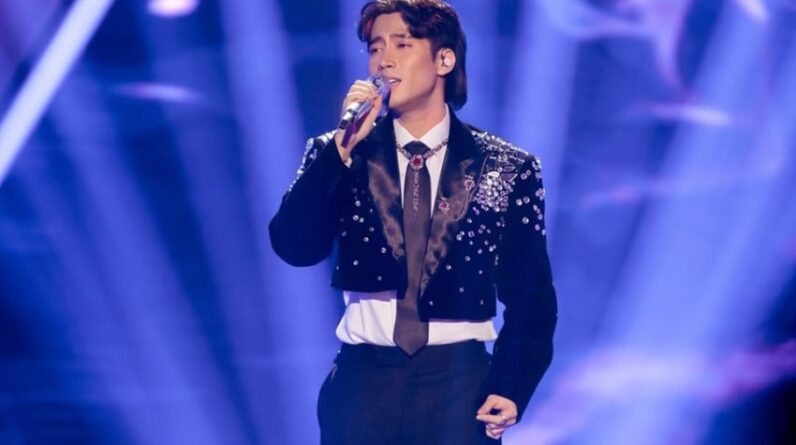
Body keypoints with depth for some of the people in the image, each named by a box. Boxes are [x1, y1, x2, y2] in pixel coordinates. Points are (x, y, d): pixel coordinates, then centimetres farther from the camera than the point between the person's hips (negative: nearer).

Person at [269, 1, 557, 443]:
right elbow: (294, 248, -8)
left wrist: (511, 387, -9)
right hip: (364, 379, 1)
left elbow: (530, 296, 3)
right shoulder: (336, 154, 7)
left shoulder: (508, 169, 3)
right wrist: (343, 147, -14)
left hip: (459, 382, -1)